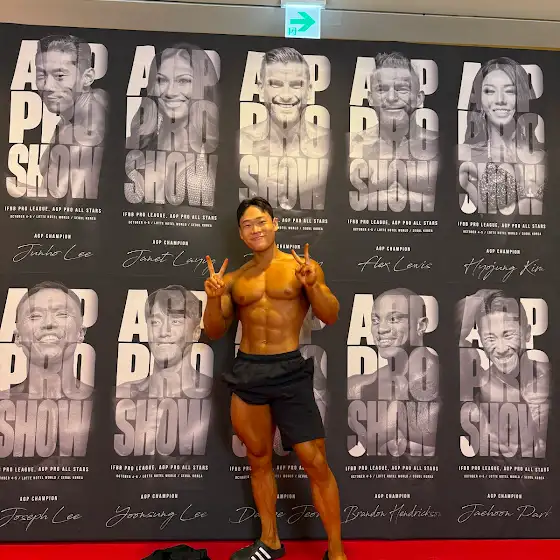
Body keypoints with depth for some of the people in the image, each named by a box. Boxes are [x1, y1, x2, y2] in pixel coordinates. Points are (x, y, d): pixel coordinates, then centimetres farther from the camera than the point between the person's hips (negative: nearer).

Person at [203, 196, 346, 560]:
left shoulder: (302, 267, 0)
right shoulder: (235, 279, 9)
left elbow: (331, 317, -5)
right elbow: (215, 332, 8)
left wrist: (311, 285, -23)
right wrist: (214, 298, -10)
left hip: (290, 370, -3)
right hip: (248, 371, 4)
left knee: (316, 463, -3)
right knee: (259, 460, 15)